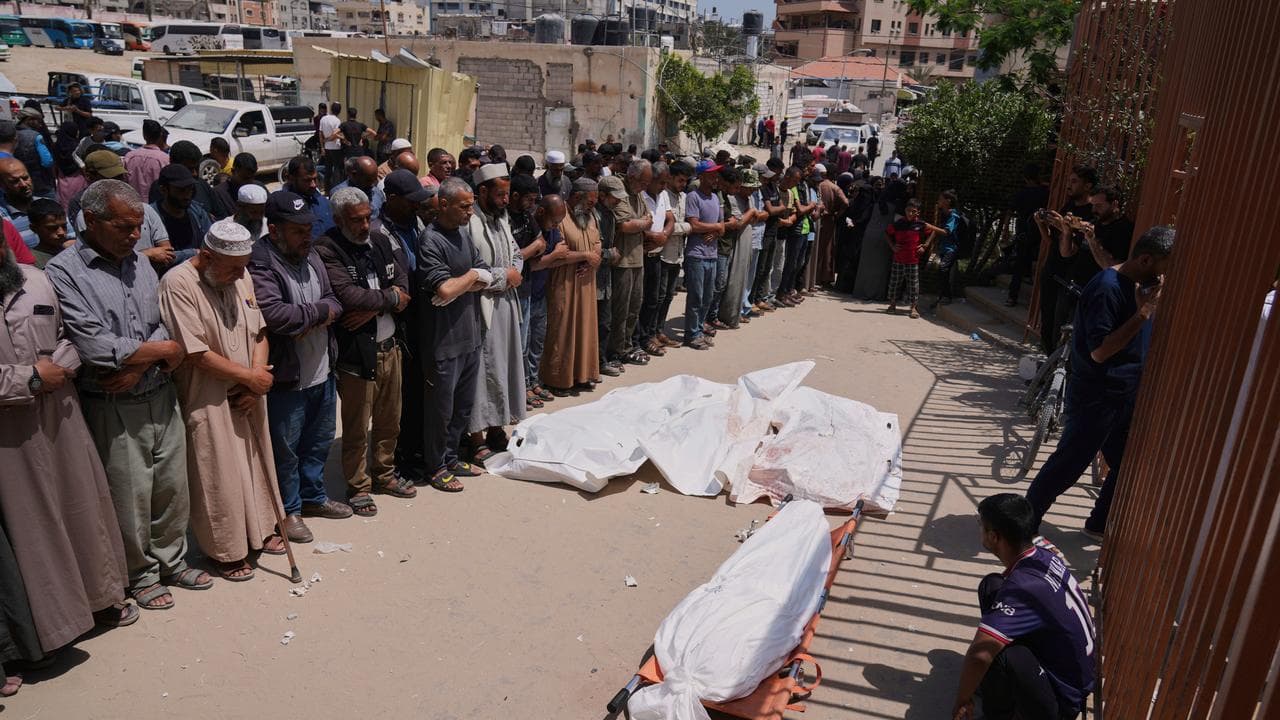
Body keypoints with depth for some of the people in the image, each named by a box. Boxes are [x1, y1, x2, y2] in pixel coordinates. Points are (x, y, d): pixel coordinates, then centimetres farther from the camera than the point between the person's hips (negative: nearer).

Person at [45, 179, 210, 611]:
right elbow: (95, 348, -20)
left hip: (160, 397, 5)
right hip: (113, 410, -5)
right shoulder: (63, 273, -12)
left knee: (172, 487, 15)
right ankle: (141, 575, 28)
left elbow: (165, 327, 4)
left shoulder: (138, 262, 8)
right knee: (131, 499, 8)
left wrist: (137, 367, -13)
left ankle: (172, 562, 34)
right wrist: (162, 351, -10)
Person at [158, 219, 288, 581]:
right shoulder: (178, 283, -19)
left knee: (256, 460, 18)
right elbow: (196, 353, -22)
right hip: (209, 400, -6)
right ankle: (227, 551, 21)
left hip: (248, 396, 7)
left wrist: (258, 378, -8)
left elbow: (258, 332, 7)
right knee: (220, 476, 4)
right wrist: (251, 377, -14)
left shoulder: (240, 276, 3)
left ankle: (260, 528, 37)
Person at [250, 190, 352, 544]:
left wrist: (315, 320, -14)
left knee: (319, 440, 22)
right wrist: (320, 311, -16)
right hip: (287, 377, -8)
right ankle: (288, 509, 26)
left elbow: (332, 300, 8)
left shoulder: (311, 256, 7)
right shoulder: (260, 266, -19)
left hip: (322, 371, 8)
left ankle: (312, 495, 41)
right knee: (286, 448, 8)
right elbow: (275, 315, -32)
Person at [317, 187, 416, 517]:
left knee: (389, 419, 19)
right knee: (356, 428, 7)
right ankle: (357, 487, 24)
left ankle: (384, 474, 38)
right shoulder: (327, 251, -13)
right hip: (356, 352, -6)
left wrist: (372, 309, -17)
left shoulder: (382, 241, 7)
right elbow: (348, 295, -25)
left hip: (390, 346, 6)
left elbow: (402, 286, -1)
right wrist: (389, 298, -11)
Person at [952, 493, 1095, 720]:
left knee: (991, 651, -35)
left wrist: (962, 700, -23)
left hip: (1064, 699, -8)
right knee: (991, 587, 2)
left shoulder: (1023, 588, -34)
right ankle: (996, 679, 14)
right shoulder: (1042, 554, -8)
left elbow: (979, 654, -40)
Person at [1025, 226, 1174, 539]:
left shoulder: (1143, 284, 7)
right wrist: (1143, 313, -27)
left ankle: (1100, 525, 35)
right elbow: (1099, 351, -25)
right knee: (1066, 467, 2)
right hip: (1095, 399, -9)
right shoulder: (1107, 288, -22)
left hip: (1126, 396, 9)